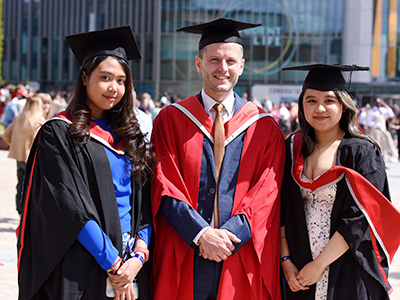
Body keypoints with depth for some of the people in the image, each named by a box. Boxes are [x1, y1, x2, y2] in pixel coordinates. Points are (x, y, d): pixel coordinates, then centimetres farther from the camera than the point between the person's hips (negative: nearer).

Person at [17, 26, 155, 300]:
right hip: (80, 271, -5)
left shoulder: (129, 136, 11)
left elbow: (146, 204, 6)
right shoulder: (59, 132, -5)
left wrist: (139, 255, -9)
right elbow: (71, 208, -13)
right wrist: (113, 264, -16)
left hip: (130, 267, 5)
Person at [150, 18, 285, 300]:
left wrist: (230, 235, -14)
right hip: (183, 260, 0)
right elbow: (165, 188, -4)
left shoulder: (265, 127, 6)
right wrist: (201, 234, -15)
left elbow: (267, 193, -1)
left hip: (241, 261, 1)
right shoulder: (171, 119, 4)